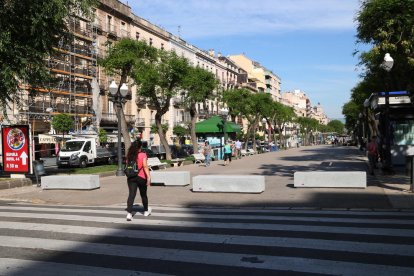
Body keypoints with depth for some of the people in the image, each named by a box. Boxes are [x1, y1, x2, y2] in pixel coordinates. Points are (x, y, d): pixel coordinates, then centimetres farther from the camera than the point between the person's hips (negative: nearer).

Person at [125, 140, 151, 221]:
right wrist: (149, 177, -21)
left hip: (131, 178, 2)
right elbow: (145, 166, -18)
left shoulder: (129, 156, 5)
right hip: (141, 177, -2)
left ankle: (129, 213, -20)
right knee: (143, 194, 16)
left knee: (131, 195, -4)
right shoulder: (143, 155, -7)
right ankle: (146, 211, 34)